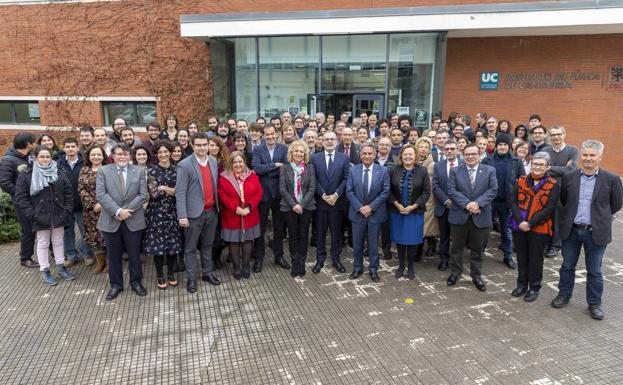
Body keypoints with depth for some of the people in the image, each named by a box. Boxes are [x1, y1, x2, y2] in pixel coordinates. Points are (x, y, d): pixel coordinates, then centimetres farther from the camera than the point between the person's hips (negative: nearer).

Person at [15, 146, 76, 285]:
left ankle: (60, 268, 26)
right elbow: (20, 197, -6)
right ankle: (45, 271, 18)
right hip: (40, 218, -3)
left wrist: (67, 211, -4)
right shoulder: (26, 175, -5)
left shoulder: (59, 173, 3)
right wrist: (32, 214, -13)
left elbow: (69, 193, 5)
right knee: (43, 244, 8)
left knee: (58, 242, 14)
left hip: (58, 216, 3)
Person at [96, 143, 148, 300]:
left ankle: (136, 282, 26)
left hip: (133, 220, 0)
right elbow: (101, 194, -9)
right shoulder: (103, 171, 1)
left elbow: (143, 195, -3)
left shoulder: (139, 171, 3)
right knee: (113, 255, 11)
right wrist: (118, 211, -19)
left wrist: (126, 210, -14)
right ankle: (116, 284, 26)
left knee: (134, 254, 9)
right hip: (111, 220, 0)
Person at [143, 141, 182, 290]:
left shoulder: (176, 170, 6)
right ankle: (160, 276, 16)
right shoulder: (151, 171, -2)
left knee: (173, 243, 6)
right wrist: (172, 190, -15)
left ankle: (171, 274, 22)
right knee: (157, 244, 2)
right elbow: (153, 193, -11)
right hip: (156, 213, -2)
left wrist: (164, 188, -10)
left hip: (172, 212, 2)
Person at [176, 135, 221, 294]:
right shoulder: (184, 165, -11)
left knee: (207, 245, 17)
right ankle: (191, 278, 19)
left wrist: (217, 206, 8)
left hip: (212, 211, 5)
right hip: (194, 212, -5)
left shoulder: (213, 161, 6)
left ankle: (207, 273, 31)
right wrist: (182, 215, -17)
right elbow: (180, 192, -13)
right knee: (190, 247, 7)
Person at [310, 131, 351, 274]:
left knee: (336, 232, 10)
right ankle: (320, 260, 20)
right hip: (320, 201, 0)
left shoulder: (344, 158, 2)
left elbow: (346, 179, -4)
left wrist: (336, 195, -14)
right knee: (320, 232, 8)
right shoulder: (315, 158, 2)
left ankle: (336, 259, 24)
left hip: (337, 201, 0)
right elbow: (314, 180, -4)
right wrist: (323, 195, -13)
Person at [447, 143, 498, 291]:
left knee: (477, 249, 11)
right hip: (459, 216, 0)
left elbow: (492, 191, -6)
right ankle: (455, 272, 27)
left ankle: (476, 275, 26)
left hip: (481, 217, 0)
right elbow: (452, 191, -8)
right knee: (457, 247, 11)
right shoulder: (455, 171, 2)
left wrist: (478, 203, -20)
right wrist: (467, 204, -19)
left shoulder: (490, 171, 3)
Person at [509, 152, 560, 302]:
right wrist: (520, 221, -14)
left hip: (539, 229, -3)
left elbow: (549, 208, -12)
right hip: (519, 227, 3)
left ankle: (534, 287, 24)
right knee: (521, 256, 14)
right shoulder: (521, 181, 4)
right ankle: (522, 285, 29)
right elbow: (513, 201, -1)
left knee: (535, 258, 8)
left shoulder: (553, 185, -5)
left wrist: (530, 224, -18)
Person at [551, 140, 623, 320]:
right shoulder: (568, 177, 0)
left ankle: (594, 303, 24)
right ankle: (564, 295, 31)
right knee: (567, 266, 15)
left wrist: (599, 217, 9)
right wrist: (571, 216, 10)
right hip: (571, 230, 2)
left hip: (596, 232, -2)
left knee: (594, 271, 9)